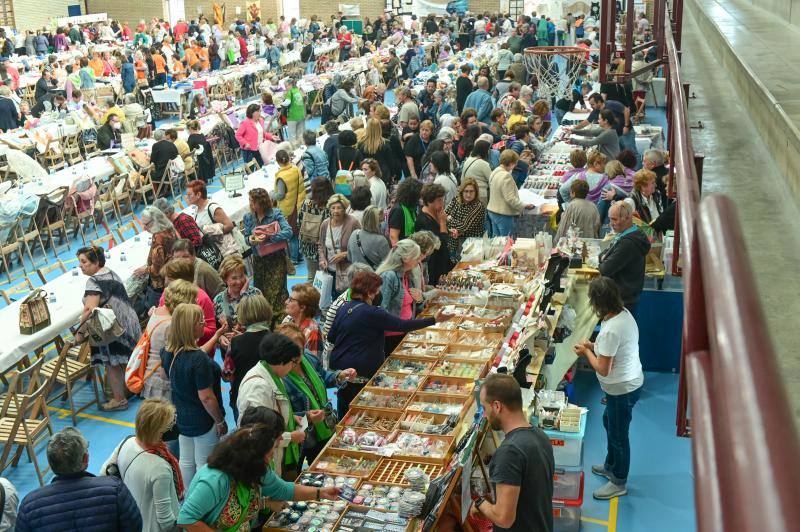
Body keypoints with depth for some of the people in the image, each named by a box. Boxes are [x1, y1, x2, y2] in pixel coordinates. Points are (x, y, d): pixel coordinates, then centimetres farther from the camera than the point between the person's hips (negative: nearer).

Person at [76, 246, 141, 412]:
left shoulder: (94, 281, -19)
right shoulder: (112, 274, 10)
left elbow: (90, 309, -29)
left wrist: (80, 332, -22)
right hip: (129, 322, 9)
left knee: (112, 365, 4)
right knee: (124, 361, 22)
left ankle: (119, 399, 13)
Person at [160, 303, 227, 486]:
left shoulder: (167, 352, -5)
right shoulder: (199, 359, -30)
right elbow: (206, 397, -26)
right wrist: (220, 421, -12)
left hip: (182, 418, 8)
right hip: (203, 421, -8)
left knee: (186, 462, 19)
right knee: (204, 465, 8)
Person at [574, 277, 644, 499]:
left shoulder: (611, 330, -33)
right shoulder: (624, 313, -4)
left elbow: (603, 369, -26)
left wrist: (586, 352, -11)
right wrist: (594, 346, 5)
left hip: (623, 389, -10)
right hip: (629, 382, 10)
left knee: (618, 434, 9)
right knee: (609, 422, 28)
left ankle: (619, 483, 29)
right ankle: (611, 466, 49)